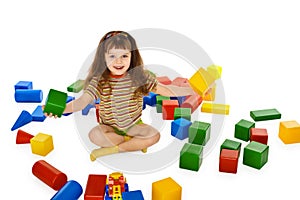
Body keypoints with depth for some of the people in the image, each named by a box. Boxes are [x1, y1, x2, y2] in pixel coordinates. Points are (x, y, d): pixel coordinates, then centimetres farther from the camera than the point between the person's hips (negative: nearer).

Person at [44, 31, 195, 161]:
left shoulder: (140, 76, -10)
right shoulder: (99, 81, -14)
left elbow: (164, 90, -8)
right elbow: (83, 101, -23)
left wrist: (191, 90, -18)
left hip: (134, 125, 1)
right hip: (109, 127, -1)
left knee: (154, 135, -25)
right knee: (94, 135, -32)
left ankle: (112, 149, -17)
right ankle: (135, 143, -14)